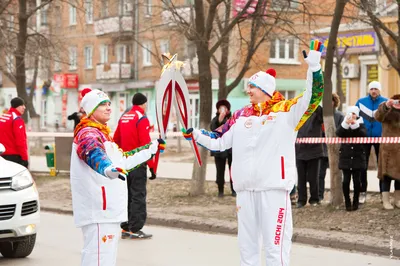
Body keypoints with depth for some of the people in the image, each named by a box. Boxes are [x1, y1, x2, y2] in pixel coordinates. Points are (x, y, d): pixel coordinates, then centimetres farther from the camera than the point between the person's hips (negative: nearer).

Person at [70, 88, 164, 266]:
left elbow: (120, 160, 31)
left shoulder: (101, 134, 20)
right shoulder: (88, 134, -12)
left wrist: (152, 148, 37)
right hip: (98, 211, -11)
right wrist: (108, 169, -58)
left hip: (108, 210, 11)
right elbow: (95, 156, -36)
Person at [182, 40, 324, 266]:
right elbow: (218, 142, 21)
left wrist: (314, 66, -23)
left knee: (275, 247, -5)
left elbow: (313, 96, -13)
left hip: (274, 188, -5)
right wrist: (196, 134, 13)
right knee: (247, 244, 15)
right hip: (245, 189, 6)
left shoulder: (286, 110, -1)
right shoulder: (241, 116, 13)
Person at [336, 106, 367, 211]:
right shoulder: (343, 125, 8)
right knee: (346, 180, -5)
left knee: (356, 180, -1)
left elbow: (363, 134, -14)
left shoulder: (360, 125, 7)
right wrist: (346, 123, -27)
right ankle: (347, 202, 6)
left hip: (358, 157, 0)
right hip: (345, 157, 0)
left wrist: (355, 124, -25)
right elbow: (338, 133, -13)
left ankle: (355, 202, 11)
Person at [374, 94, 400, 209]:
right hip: (388, 147, -4)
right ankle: (385, 201, -2)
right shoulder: (388, 112, -2)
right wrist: (386, 106, -38)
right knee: (387, 173, -5)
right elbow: (378, 117, -23)